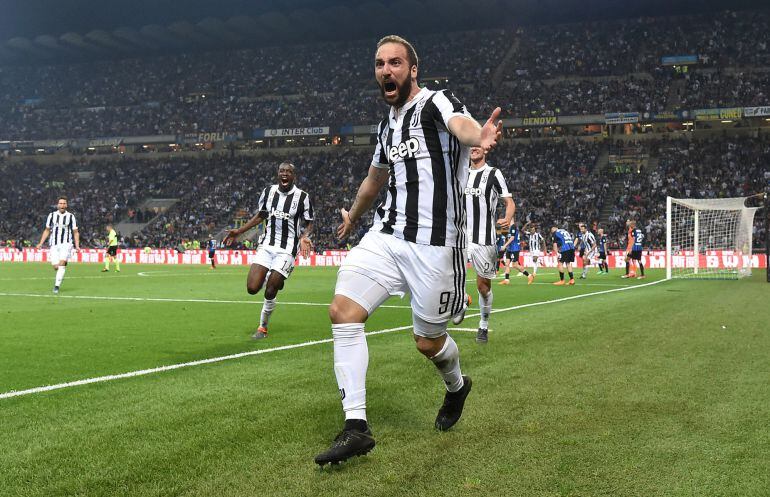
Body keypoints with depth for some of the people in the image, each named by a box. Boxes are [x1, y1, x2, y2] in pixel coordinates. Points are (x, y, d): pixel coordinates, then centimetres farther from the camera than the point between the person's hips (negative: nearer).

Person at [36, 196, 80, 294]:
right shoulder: (52, 215, 9)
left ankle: (57, 286, -16)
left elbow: (75, 232, 7)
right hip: (54, 244, 2)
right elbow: (47, 231, 17)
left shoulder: (70, 216, 4)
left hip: (66, 244, -2)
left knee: (62, 263, -21)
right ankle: (60, 276, 30)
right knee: (55, 267, -6)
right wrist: (41, 243, 10)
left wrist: (77, 245, -4)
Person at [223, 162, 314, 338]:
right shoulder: (268, 191, 3)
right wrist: (238, 231, 13)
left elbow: (309, 223, 3)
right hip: (266, 245, 4)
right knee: (252, 288, -10)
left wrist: (304, 237, -19)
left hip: (286, 249, -3)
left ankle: (263, 327, 18)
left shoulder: (302, 197, -7)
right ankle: (270, 278, 27)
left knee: (270, 292, -7)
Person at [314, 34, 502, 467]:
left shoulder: (436, 103, -8)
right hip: (388, 233, 7)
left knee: (428, 342, 4)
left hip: (434, 244, -7)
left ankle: (457, 386, 42)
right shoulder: (388, 126, 16)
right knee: (343, 311, -12)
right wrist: (353, 217, 51)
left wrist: (479, 137, -58)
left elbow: (460, 123, -34)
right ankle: (356, 428, -8)